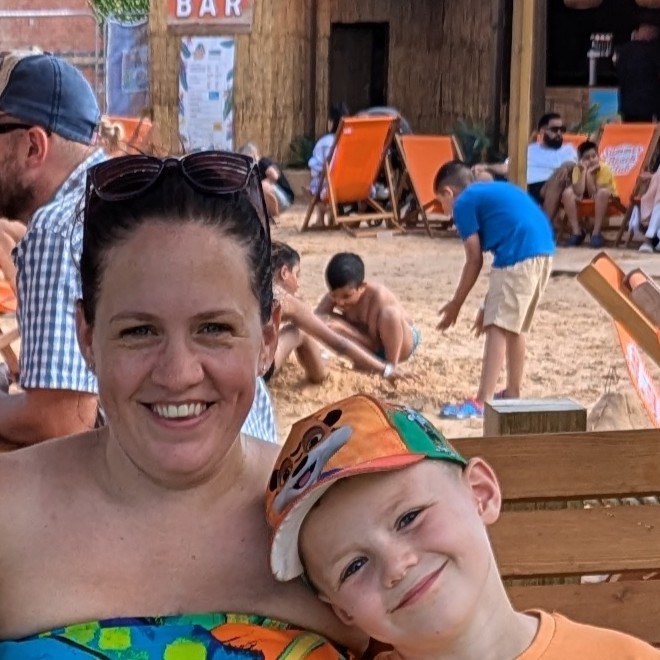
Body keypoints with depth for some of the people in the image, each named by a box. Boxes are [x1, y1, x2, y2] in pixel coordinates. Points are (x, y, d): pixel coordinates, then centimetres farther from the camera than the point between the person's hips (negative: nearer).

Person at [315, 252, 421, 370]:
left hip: (404, 341, -5)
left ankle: (391, 367, -22)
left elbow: (374, 342, -31)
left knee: (390, 313, -38)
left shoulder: (377, 295, -33)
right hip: (372, 347, 5)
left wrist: (344, 329, -37)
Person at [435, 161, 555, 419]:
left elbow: (475, 261, 3)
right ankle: (512, 393, 30)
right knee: (514, 326, 20)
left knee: (498, 328, -9)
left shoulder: (463, 203, 6)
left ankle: (482, 402, -13)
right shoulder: (493, 192, 30)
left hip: (520, 256, -9)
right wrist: (489, 306, 31)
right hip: (543, 250, 9)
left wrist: (456, 304, 12)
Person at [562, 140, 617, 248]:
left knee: (603, 192, -37)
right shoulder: (577, 169, -15)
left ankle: (596, 233, -28)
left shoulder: (604, 168, -23)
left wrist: (589, 173, -32)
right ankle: (576, 232, -17)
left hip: (607, 200, -3)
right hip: (584, 201, 3)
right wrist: (583, 171, -31)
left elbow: (593, 194, -27)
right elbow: (579, 192, -28)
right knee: (568, 192, -22)